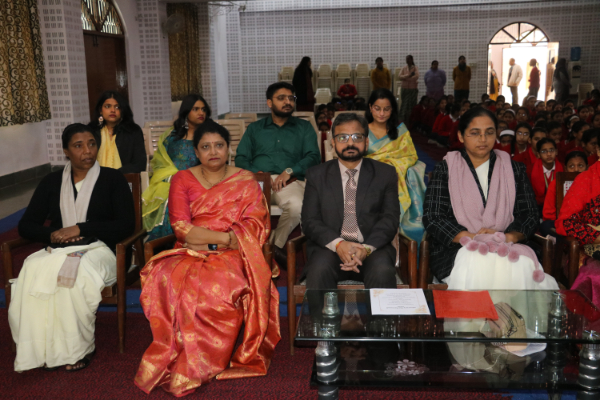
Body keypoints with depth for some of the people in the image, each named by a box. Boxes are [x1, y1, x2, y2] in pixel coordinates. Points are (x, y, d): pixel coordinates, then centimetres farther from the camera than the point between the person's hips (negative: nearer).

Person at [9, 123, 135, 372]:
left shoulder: (112, 179, 7)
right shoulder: (52, 182, 16)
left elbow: (125, 226, -3)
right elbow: (26, 226, 15)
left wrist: (80, 228, -11)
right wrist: (51, 234, -8)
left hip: (98, 249, -3)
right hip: (57, 250, 3)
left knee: (74, 276, -36)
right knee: (34, 271, -32)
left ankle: (78, 349, -18)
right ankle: (45, 349, -21)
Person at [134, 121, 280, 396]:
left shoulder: (245, 181, 11)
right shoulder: (182, 180, 12)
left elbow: (255, 225, -2)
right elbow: (180, 226, -1)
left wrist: (204, 238, -11)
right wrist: (224, 236, -12)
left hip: (231, 255, -1)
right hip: (188, 255, 1)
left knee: (219, 287, -34)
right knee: (173, 280, -32)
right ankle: (178, 361, -19)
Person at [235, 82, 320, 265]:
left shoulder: (304, 127, 23)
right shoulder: (254, 128, 25)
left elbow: (313, 157, 9)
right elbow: (241, 158, 14)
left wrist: (289, 171, -9)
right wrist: (257, 173, -8)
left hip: (290, 181, 0)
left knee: (297, 206, -37)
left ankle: (276, 245, -12)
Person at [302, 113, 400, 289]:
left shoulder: (385, 173, 13)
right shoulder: (316, 175, 12)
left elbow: (390, 218, 3)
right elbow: (310, 221, 4)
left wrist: (367, 248, -15)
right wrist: (338, 244, -16)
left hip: (373, 247, 1)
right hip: (329, 247, 0)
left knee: (383, 272, -32)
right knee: (319, 271, -33)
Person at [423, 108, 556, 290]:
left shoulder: (514, 169, 18)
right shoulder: (446, 169, 10)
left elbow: (531, 216, 12)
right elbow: (432, 218, 0)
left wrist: (507, 237, -10)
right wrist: (472, 238, -13)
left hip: (506, 247, 2)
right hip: (455, 251, -2)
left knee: (523, 267, -32)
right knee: (477, 267, -36)